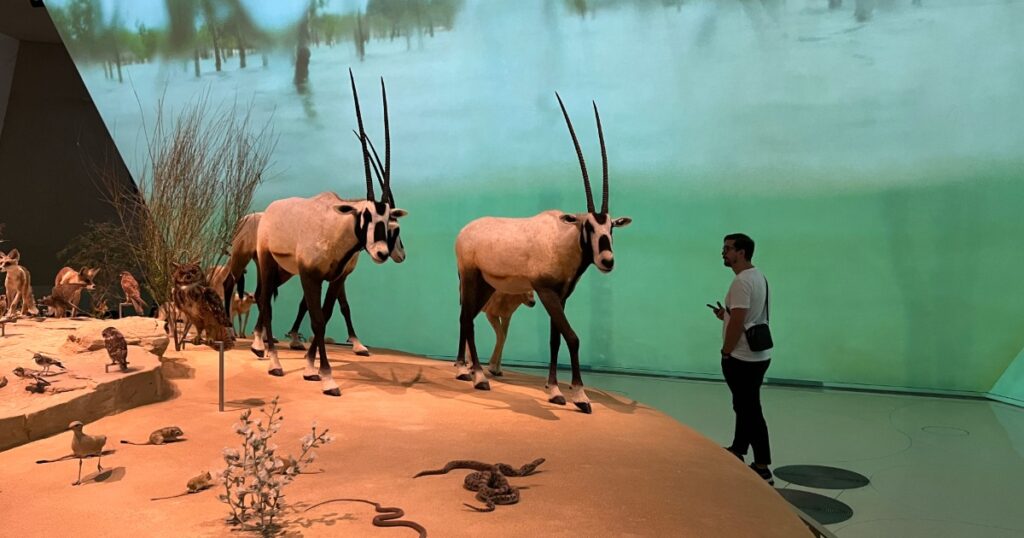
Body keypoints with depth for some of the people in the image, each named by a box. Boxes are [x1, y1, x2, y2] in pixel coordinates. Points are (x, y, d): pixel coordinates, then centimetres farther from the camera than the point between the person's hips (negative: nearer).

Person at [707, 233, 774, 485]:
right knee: (745, 406, 21)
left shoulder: (742, 282, -19)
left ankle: (762, 468, -5)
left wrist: (725, 352, -13)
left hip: (742, 358, -11)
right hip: (758, 354, 11)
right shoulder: (758, 277, 14)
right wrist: (726, 314, 14)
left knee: (750, 411, -7)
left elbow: (738, 322, -22)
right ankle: (737, 450, 35)